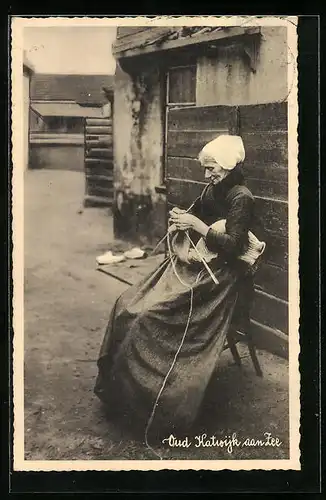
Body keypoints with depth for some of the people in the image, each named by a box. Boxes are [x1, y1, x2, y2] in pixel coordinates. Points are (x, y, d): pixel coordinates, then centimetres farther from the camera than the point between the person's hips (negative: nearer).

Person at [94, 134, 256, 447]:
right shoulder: (212, 190, 12)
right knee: (128, 304, -9)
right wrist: (180, 218, 3)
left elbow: (233, 246, -19)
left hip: (217, 274, -9)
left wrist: (197, 225, -21)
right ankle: (117, 388, -1)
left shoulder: (241, 198, -11)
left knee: (150, 314, -23)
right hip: (191, 263, 9)